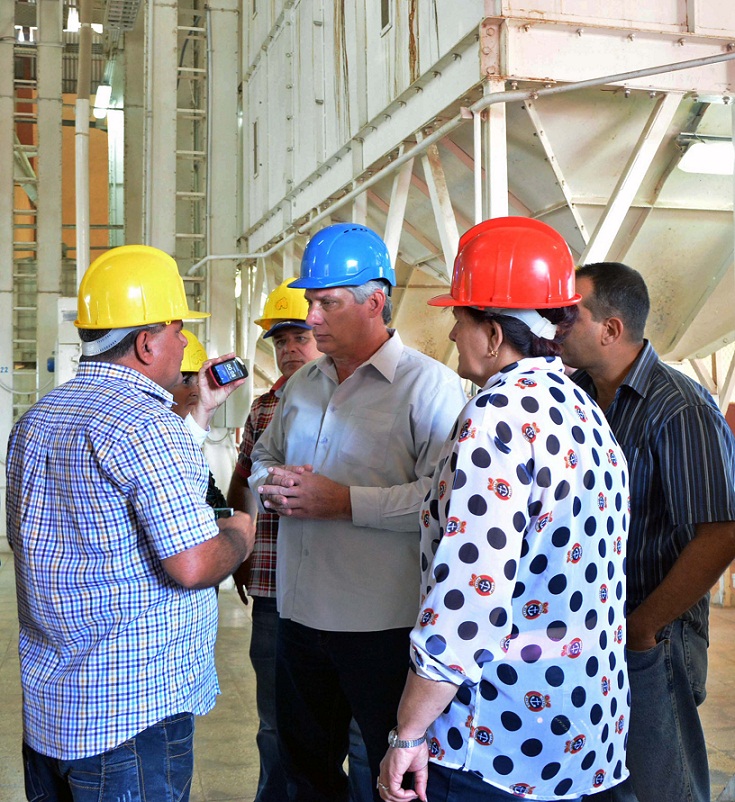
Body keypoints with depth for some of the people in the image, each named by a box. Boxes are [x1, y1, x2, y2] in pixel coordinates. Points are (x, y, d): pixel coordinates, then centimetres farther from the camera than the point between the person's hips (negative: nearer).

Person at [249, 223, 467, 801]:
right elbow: (263, 458, 25)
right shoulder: (302, 384, 13)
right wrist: (271, 486, 1)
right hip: (299, 616, 7)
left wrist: (344, 502, -22)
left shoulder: (429, 384, -11)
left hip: (383, 625, -7)